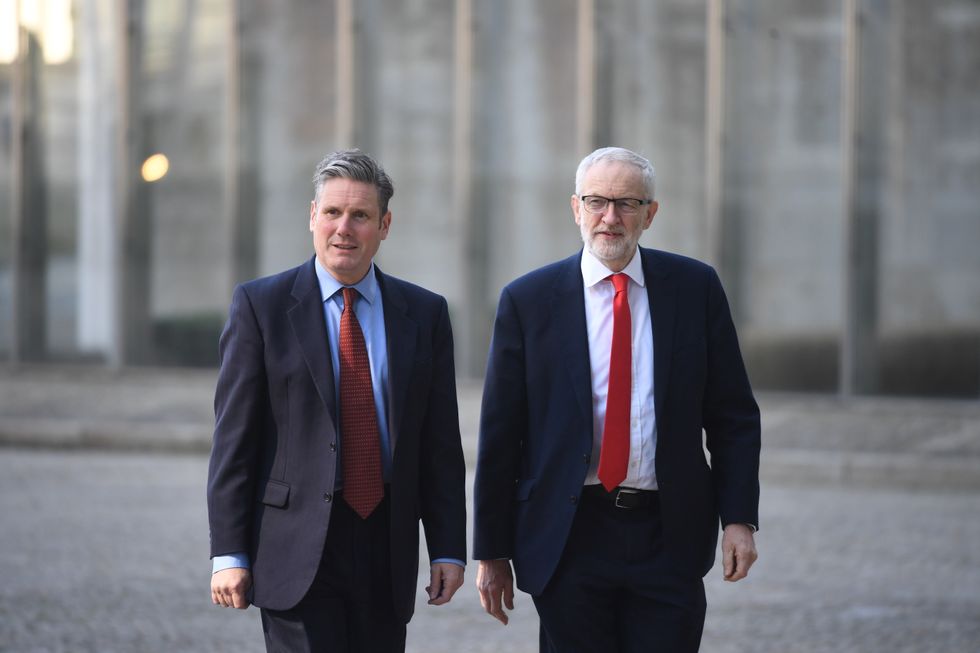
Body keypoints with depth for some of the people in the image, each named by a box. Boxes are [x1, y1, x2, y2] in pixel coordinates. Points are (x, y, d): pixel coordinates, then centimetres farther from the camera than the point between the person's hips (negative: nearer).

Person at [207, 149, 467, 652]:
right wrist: (228, 553, -7)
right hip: (296, 549, -3)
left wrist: (448, 550, 3)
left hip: (386, 552, 3)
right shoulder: (260, 305, 2)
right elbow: (233, 439, -1)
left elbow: (441, 445, 10)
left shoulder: (424, 314, 10)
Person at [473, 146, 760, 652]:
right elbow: (499, 434, 3)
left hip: (668, 539, 1)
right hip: (567, 536, -1)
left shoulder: (695, 288, 5)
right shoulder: (527, 301, 2)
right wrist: (492, 552, 1)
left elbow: (733, 416, 8)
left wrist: (739, 518, -3)